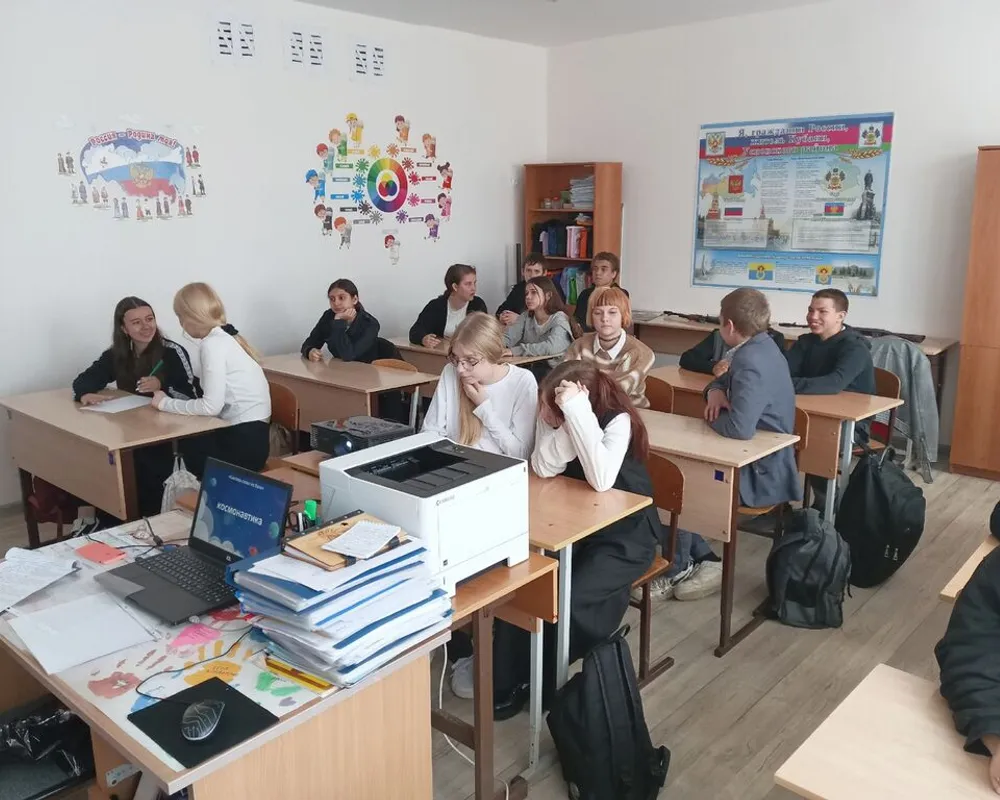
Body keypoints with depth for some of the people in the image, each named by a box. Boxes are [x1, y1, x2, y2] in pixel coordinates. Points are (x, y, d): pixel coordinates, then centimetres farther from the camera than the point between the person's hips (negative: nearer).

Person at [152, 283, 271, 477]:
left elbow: (211, 406, -19)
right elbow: (216, 392, 8)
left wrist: (166, 403, -6)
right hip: (248, 432, 8)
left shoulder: (213, 344, -14)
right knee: (188, 442, 18)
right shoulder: (226, 337, 12)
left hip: (243, 441, -8)